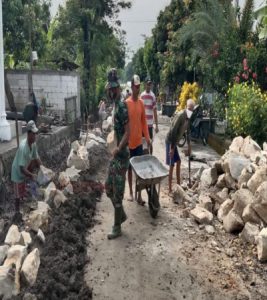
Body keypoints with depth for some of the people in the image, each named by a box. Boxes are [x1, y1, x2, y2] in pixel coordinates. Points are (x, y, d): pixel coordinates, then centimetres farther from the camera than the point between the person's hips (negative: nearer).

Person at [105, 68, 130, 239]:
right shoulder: (115, 106, 11)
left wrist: (118, 149, -32)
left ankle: (117, 228, 14)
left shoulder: (122, 107, -18)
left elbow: (128, 133, -23)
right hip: (115, 156, 10)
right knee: (109, 187, 18)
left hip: (122, 156, -9)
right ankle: (122, 214, 35)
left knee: (117, 193, 0)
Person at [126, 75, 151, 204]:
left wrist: (147, 137, 1)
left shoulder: (141, 103, 4)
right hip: (129, 142, -4)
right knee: (130, 167, 9)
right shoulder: (126, 103, -9)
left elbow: (144, 121, 8)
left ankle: (139, 195, 12)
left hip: (139, 141, 4)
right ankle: (131, 192, 23)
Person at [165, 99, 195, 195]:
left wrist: (189, 147, 18)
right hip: (170, 141, -9)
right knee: (172, 165, -7)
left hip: (175, 141, 9)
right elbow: (173, 131, -25)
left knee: (178, 162, 15)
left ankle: (179, 185, 28)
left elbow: (188, 132, 16)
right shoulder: (180, 115, -23)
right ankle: (170, 190, 0)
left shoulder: (188, 117, 5)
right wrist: (172, 148, -24)